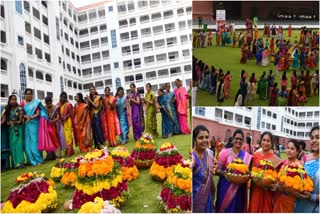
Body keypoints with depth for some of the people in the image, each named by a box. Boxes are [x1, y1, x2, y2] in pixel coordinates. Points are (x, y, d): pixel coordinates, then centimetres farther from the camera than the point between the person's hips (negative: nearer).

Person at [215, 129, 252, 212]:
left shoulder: (247, 156, 2)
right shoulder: (225, 152, -6)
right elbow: (218, 169, -6)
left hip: (239, 189, 2)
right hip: (225, 187, -2)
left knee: (237, 209, 11)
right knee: (224, 208, 4)